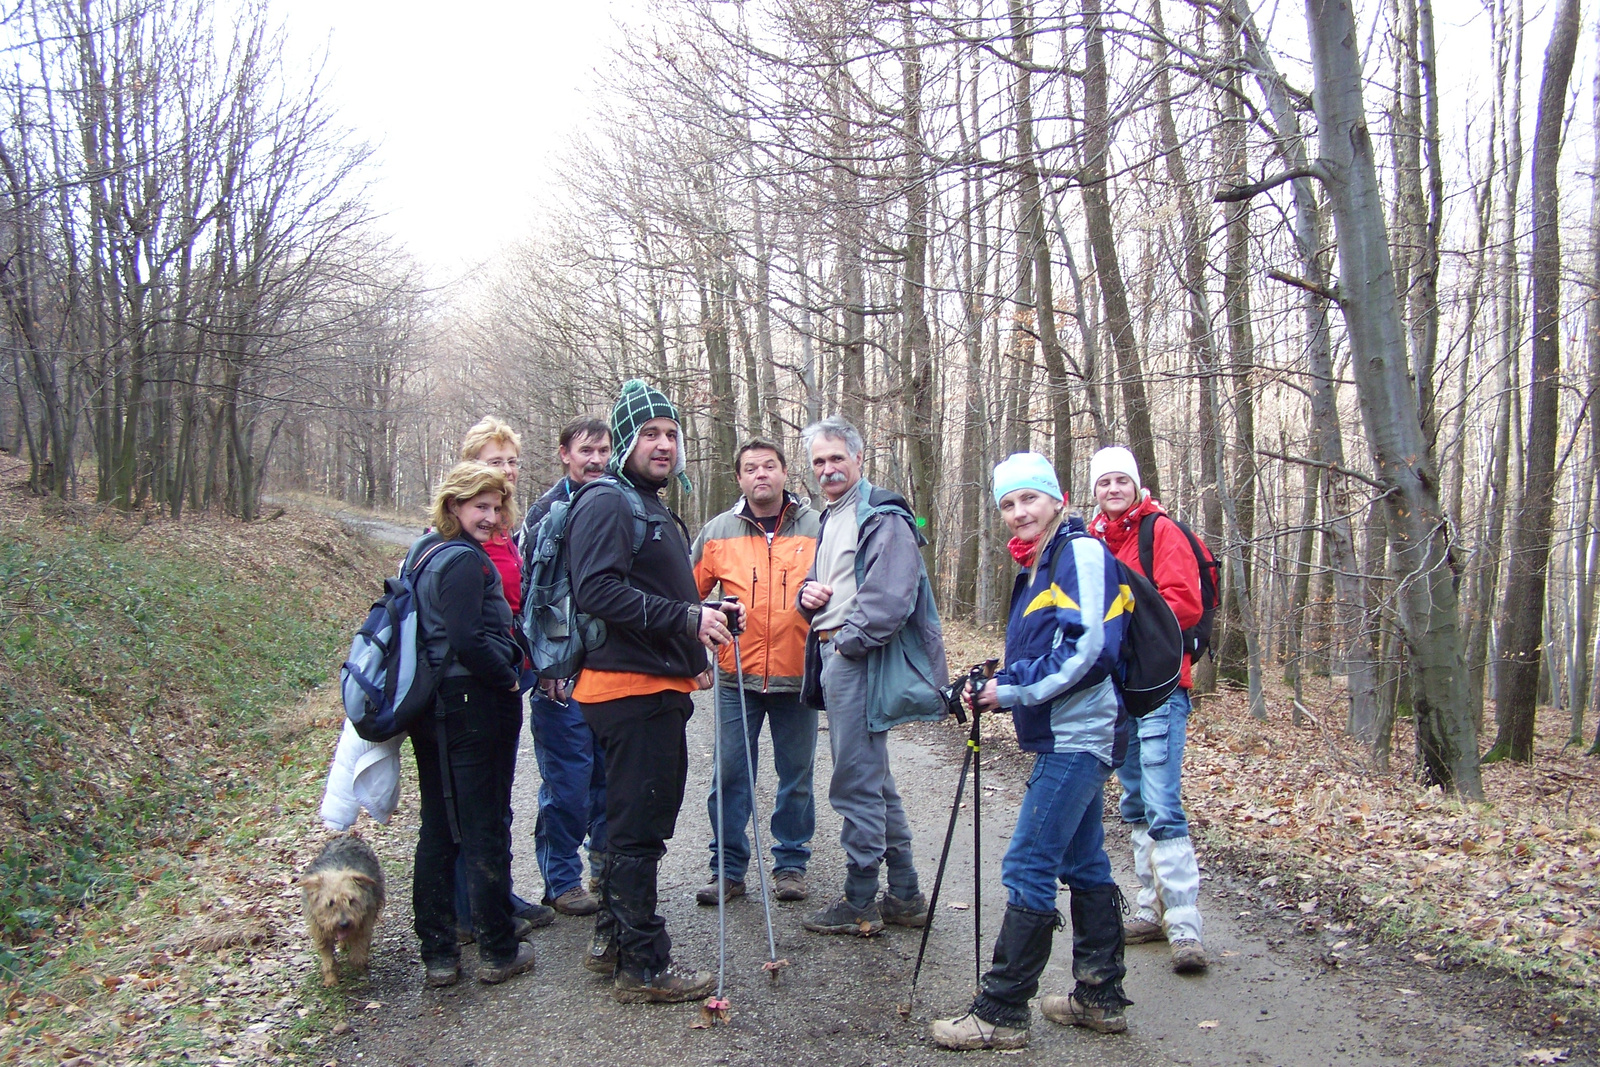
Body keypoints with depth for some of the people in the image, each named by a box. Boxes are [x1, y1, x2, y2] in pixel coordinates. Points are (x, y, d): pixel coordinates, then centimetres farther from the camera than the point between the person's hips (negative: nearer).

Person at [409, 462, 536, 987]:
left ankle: (438, 953, 20)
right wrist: (509, 680, -10)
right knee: (485, 831, 1)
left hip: (433, 709, 9)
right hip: (475, 706, -9)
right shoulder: (468, 561, -15)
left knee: (437, 829, 12)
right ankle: (498, 951, 12)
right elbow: (468, 641, -24)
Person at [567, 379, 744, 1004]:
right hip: (630, 689, -11)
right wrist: (687, 617, -27)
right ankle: (643, 966, 7)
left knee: (645, 821, 19)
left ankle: (613, 940, 31)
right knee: (639, 828, -3)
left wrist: (708, 616, 13)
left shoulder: (655, 508, 21)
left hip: (662, 689, 11)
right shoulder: (608, 504, -12)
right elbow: (598, 590, -26)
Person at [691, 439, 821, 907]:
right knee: (731, 774, 4)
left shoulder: (818, 529, 1)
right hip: (737, 676, 1)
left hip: (798, 676, 0)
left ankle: (791, 863, 24)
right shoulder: (718, 532, 4)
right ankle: (728, 868, 16)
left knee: (796, 775, 9)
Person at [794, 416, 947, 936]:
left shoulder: (882, 517, -10)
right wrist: (808, 592, 9)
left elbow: (892, 595, -21)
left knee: (856, 781, -5)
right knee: (874, 778, 15)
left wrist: (851, 640, -15)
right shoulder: (829, 520, 20)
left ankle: (859, 902, 6)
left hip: (860, 659, -10)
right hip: (834, 656, 10)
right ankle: (905, 894, 25)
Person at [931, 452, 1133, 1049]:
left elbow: (1090, 647, -21)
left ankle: (1001, 1013, -3)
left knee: (1029, 867, -9)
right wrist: (998, 688, 7)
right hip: (1068, 738, 10)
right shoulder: (1037, 566, 18)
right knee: (1083, 864, 14)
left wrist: (1015, 689, -15)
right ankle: (1101, 998, 24)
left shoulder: (1081, 553, -11)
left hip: (1075, 739, -10)